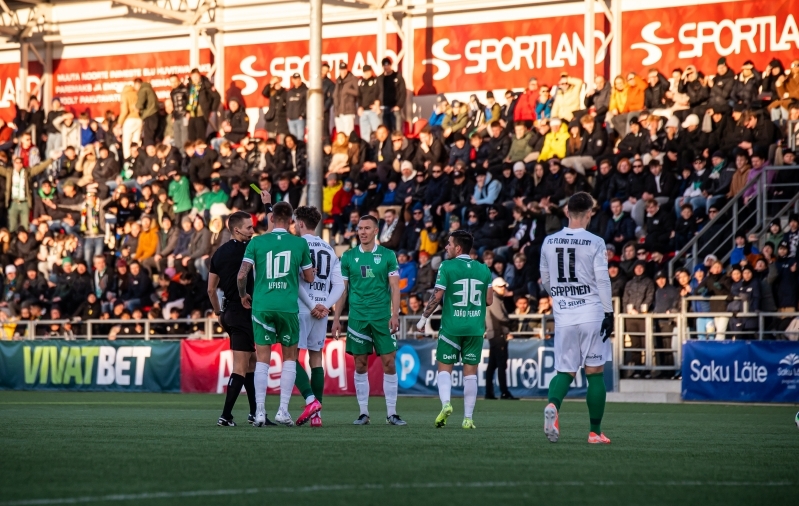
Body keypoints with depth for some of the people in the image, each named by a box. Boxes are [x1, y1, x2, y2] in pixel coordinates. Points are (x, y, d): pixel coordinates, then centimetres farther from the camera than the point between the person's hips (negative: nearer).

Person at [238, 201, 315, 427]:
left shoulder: (257, 242, 1)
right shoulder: (300, 244, 2)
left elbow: (241, 275, -6)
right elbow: (309, 278, 10)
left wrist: (243, 295, 13)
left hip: (262, 306, 0)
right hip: (288, 307, 0)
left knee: (262, 360, 5)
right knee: (289, 359, 12)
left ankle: (260, 412, 0)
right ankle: (283, 410, 5)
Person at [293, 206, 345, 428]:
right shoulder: (329, 250, 14)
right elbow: (339, 285, 8)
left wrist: (313, 306, -9)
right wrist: (325, 306, -1)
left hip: (301, 308, -6)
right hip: (321, 311, 6)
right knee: (316, 358, 9)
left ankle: (311, 399, -21)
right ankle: (317, 414, 6)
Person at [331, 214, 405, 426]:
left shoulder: (387, 255, 3)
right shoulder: (348, 256, 7)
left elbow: (395, 287, 1)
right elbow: (342, 289, 9)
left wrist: (395, 315, -10)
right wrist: (336, 318, 4)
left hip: (382, 317, -1)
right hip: (357, 317, 1)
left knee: (389, 363, -3)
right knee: (360, 365, 2)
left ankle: (391, 413, 2)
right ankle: (363, 412, 9)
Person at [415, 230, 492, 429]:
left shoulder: (447, 267, -6)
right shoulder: (483, 269, 6)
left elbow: (437, 297, -8)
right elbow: (489, 300, 8)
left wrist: (423, 319, 3)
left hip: (451, 327, -3)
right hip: (475, 328, 3)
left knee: (444, 368, 6)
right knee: (470, 373, 6)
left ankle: (446, 403, -17)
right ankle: (468, 418, 3)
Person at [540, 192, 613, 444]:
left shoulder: (549, 243, 6)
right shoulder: (595, 243, -6)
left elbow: (545, 281, 15)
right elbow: (602, 280, -9)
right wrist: (609, 313, -3)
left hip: (563, 316, 3)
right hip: (592, 314, -3)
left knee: (565, 371, 9)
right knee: (595, 372, 5)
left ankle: (553, 405, -22)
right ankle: (595, 431, 7)